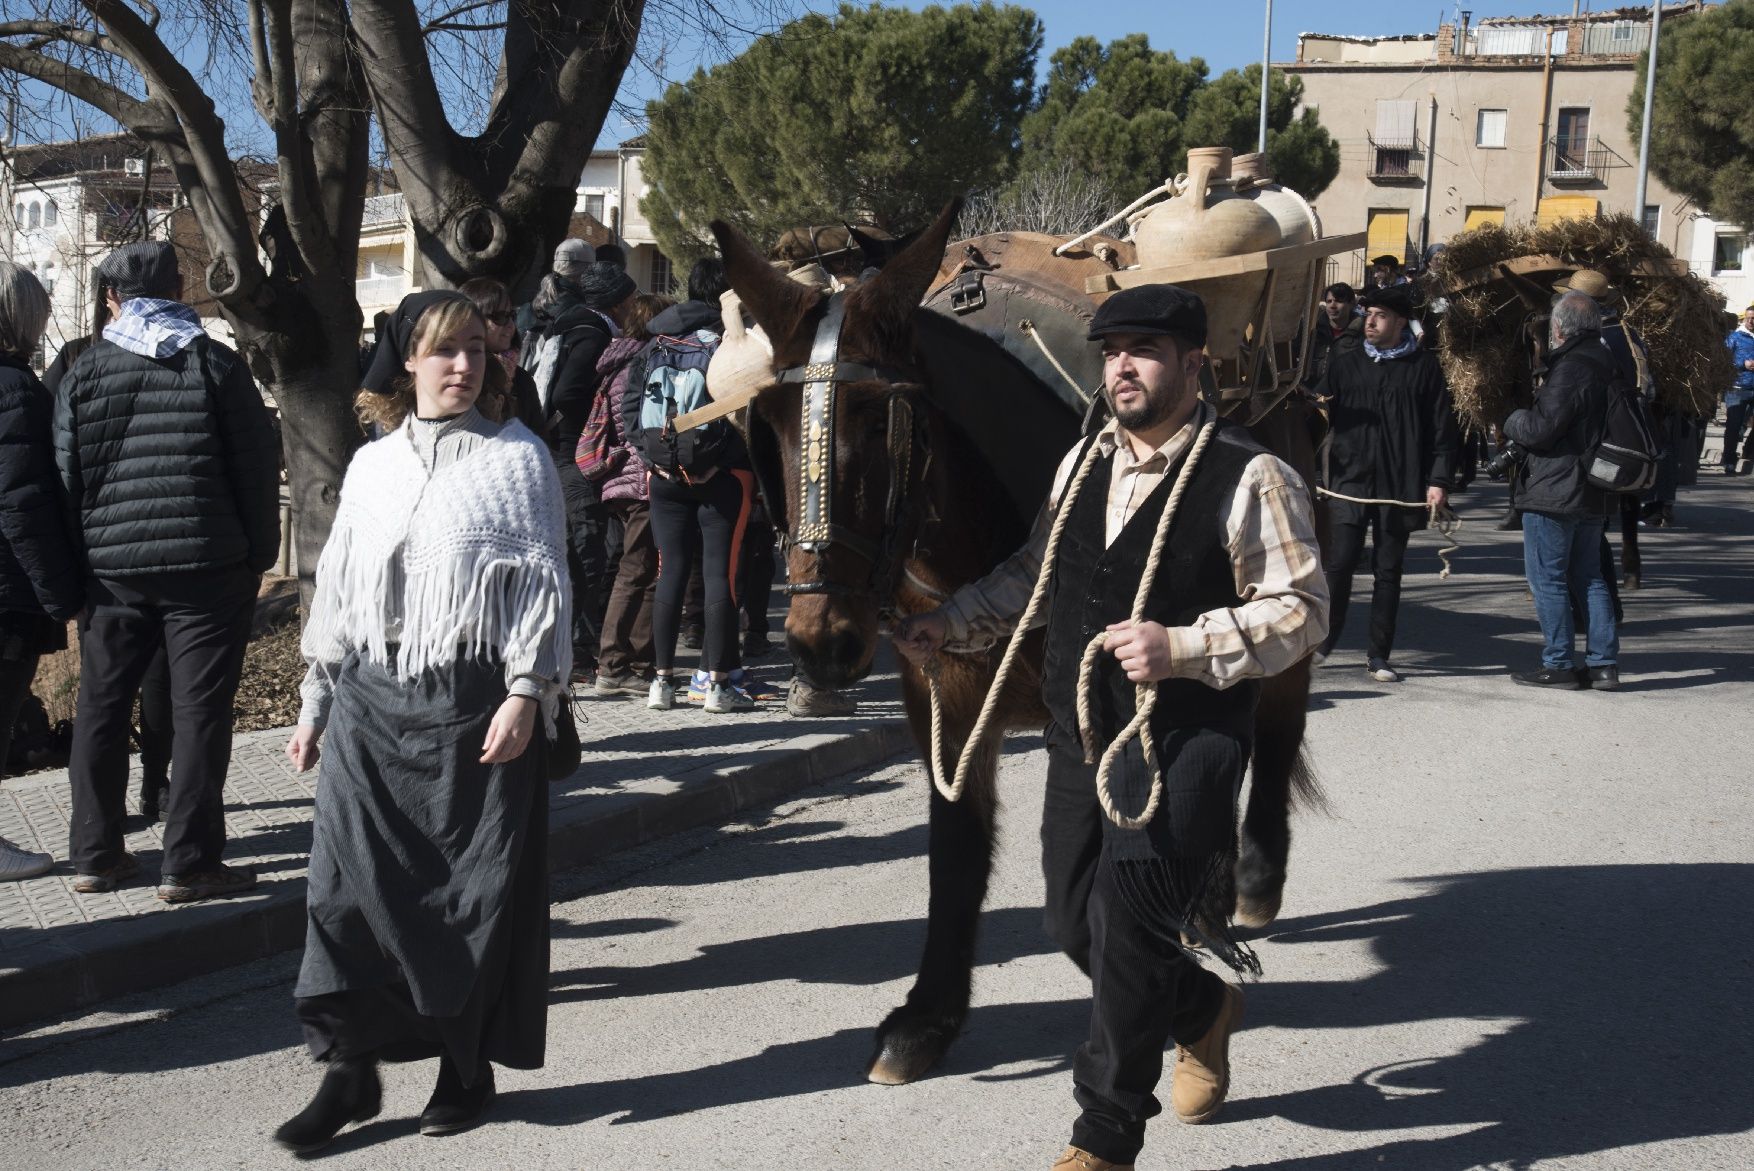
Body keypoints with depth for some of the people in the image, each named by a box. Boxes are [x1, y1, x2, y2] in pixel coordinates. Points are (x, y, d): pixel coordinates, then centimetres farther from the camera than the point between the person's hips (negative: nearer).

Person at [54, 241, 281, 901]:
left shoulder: (83, 374, 5)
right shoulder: (218, 365, -1)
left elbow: (64, 476, 6)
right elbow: (258, 468, -2)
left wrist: (77, 561, 14)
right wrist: (260, 553, 6)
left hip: (110, 568, 3)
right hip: (208, 567, -2)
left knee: (101, 709, 14)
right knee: (199, 711, 1)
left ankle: (95, 855, 20)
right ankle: (189, 864, 3)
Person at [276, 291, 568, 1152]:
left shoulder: (516, 458, 2)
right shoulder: (371, 466, 13)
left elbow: (542, 585, -3)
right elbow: (336, 590, 16)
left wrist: (524, 693, -13)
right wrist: (316, 705, 15)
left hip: (475, 704, -3)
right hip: (371, 701, 4)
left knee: (475, 890, 3)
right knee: (349, 883, 0)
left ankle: (467, 1065, 18)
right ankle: (349, 1068, 11)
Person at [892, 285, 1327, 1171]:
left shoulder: (1249, 479, -10)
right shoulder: (1083, 463, 10)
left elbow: (1299, 610, -13)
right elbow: (1033, 574, 22)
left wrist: (1182, 647, -24)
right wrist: (949, 623, 10)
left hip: (1186, 741, -7)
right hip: (1081, 734, 7)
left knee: (1129, 930, -10)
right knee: (1076, 919, 13)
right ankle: (1203, 1007, 44)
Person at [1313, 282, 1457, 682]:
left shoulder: (1424, 367, 4)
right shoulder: (1345, 363, 10)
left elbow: (1441, 429, 3)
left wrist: (1438, 480, -5)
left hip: (1400, 486, -1)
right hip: (1349, 481, 1)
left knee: (1389, 573, 6)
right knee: (1339, 566, -4)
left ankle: (1379, 656, 14)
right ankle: (1323, 640, 13)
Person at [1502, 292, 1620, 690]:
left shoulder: (1570, 370, -18)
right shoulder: (1608, 366, 11)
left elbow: (1538, 430, -20)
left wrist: (1512, 420, 0)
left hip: (1554, 493, -9)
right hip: (1594, 493, 9)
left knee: (1547, 579, -1)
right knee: (1589, 578, 14)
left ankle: (1559, 665, 2)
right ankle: (1603, 663, 14)